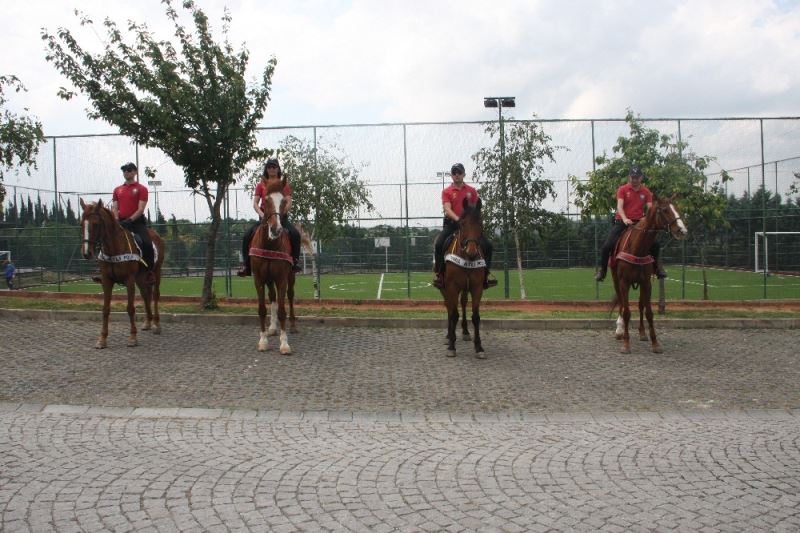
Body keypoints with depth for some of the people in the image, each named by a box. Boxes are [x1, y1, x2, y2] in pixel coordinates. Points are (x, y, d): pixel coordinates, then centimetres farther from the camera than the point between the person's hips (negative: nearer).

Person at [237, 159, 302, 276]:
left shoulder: (284, 184, 6)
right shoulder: (261, 185, 8)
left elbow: (289, 203, -4)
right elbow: (255, 203, 0)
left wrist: (280, 213, -21)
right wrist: (262, 214, -19)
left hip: (281, 216, -1)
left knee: (295, 234, -28)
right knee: (247, 237, -16)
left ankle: (295, 261, -18)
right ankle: (246, 265, -6)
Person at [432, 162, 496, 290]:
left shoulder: (472, 191, 12)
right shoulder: (446, 192, 4)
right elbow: (447, 209, -12)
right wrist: (458, 219, -29)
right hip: (451, 224, -2)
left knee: (487, 245, -10)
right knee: (438, 244, -25)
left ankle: (485, 275, 1)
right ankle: (439, 274, -12)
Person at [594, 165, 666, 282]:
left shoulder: (646, 192, 7)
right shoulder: (622, 189, 0)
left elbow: (650, 208, -1)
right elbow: (619, 206, -13)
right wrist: (625, 219, -31)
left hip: (639, 223, 2)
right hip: (622, 222, -2)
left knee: (656, 244, -9)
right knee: (607, 245, -18)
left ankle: (657, 267, 18)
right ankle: (602, 270, 2)